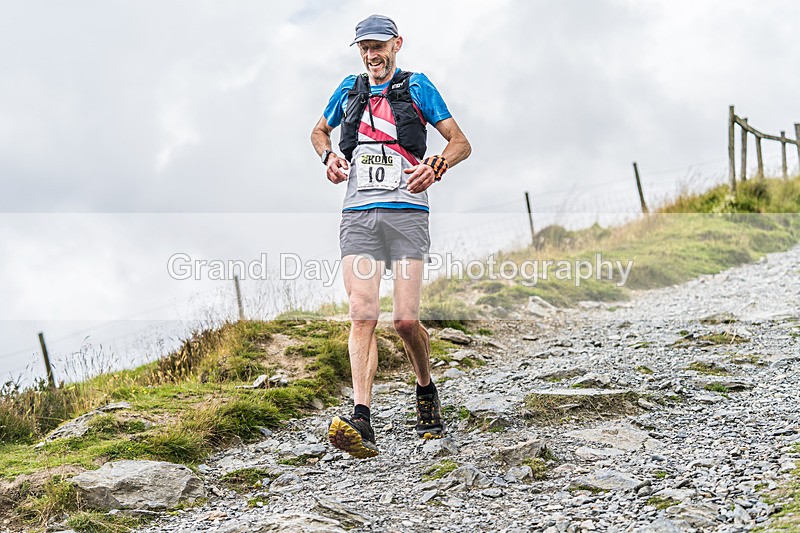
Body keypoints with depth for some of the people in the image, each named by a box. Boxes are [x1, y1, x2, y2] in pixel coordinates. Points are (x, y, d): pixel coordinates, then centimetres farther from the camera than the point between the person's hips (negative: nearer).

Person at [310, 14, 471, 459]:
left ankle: (427, 392, 21)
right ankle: (361, 422, -23)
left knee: (406, 319, -9)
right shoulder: (349, 91, 19)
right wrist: (329, 156, 11)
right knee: (363, 315, -14)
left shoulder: (417, 86, 8)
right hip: (358, 216, 2)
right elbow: (320, 131, 35)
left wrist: (435, 167, -15)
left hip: (406, 213, -2)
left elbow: (461, 143, 6)